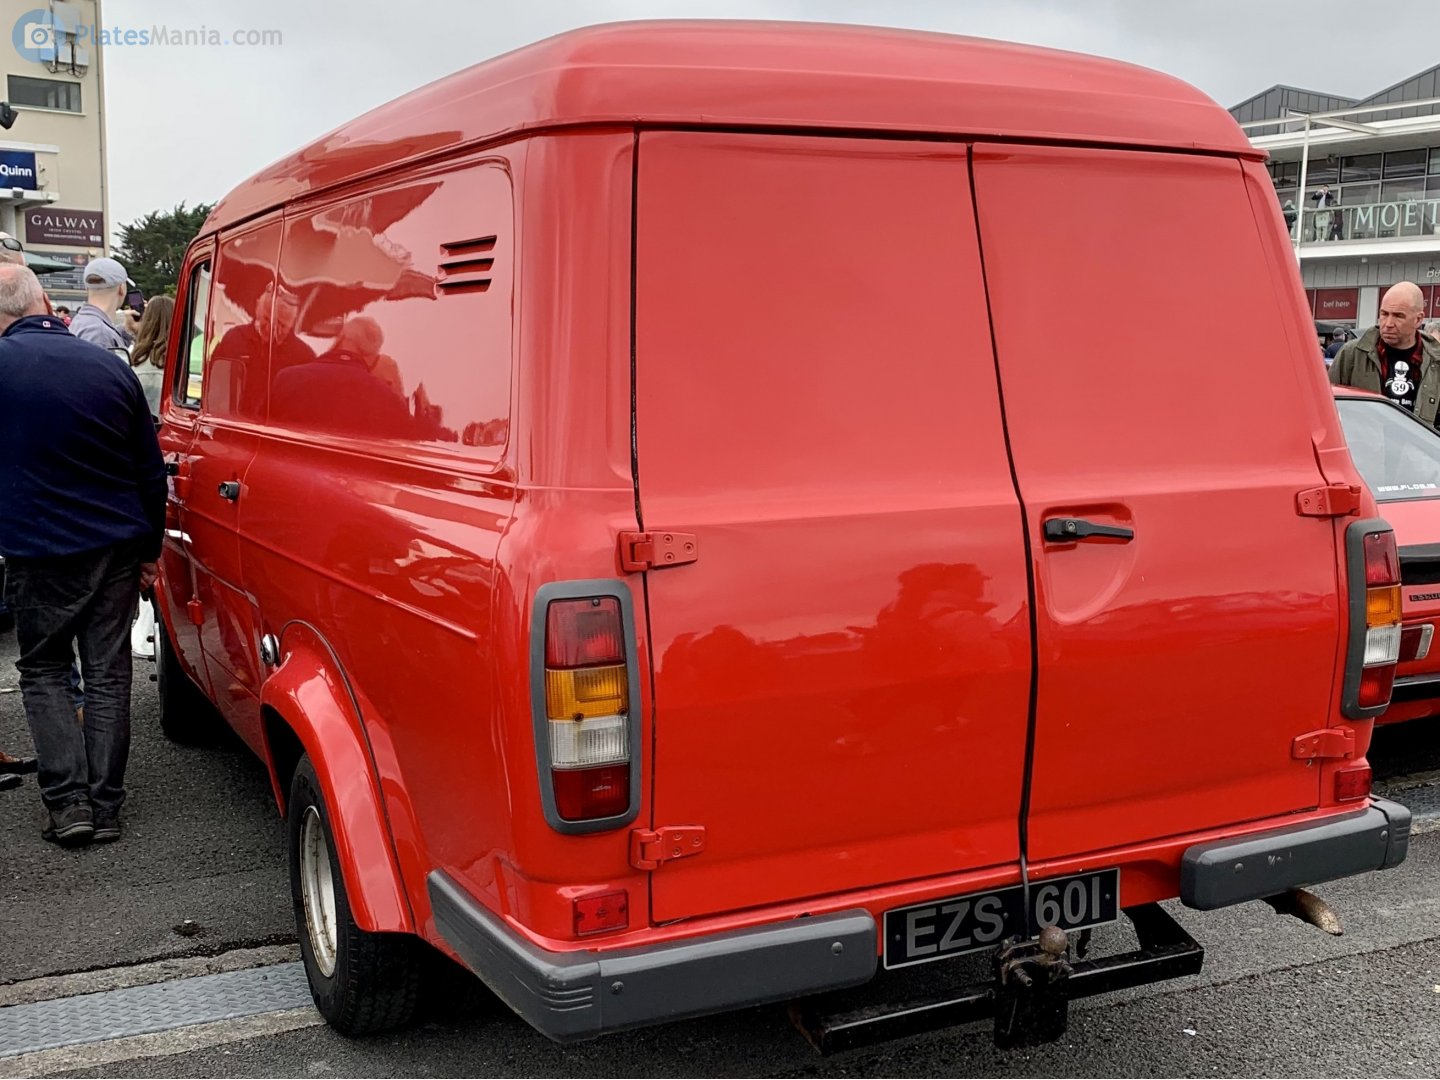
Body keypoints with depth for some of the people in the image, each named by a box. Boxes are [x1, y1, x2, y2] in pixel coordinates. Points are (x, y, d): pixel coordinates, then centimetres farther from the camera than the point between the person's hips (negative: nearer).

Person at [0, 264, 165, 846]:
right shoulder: (110, 366, 1)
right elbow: (151, 471, 7)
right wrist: (149, 550, 16)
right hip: (117, 551, 3)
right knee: (108, 676, 10)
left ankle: (68, 802, 5)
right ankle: (105, 808, 13)